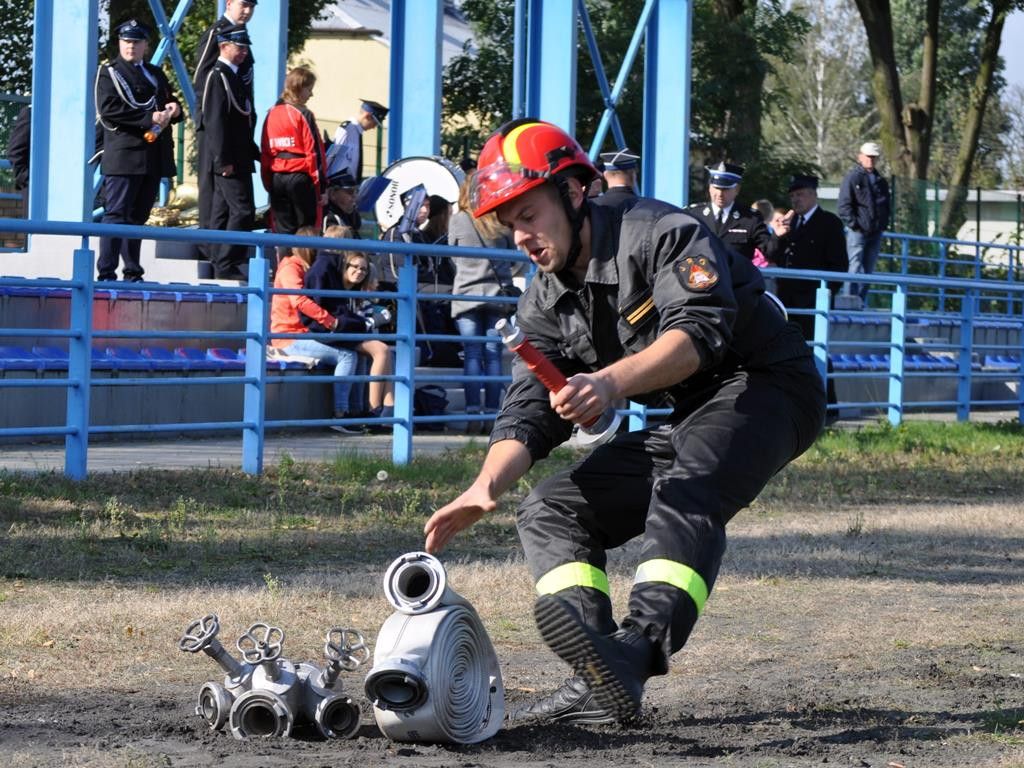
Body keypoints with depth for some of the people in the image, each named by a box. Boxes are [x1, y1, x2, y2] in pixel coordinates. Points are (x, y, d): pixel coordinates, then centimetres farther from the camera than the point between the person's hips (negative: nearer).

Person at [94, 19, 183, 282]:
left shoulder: (156, 74, 22)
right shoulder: (109, 73, 2)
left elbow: (171, 101, 31)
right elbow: (108, 109, -13)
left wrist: (174, 109, 4)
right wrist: (149, 118, -19)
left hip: (154, 158, 6)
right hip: (124, 155, -6)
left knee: (138, 216, 10)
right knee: (116, 214, -10)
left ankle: (133, 273, 15)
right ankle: (106, 273, -12)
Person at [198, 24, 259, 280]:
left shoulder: (232, 76, 18)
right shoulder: (218, 76, -13)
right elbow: (216, 121, -19)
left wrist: (251, 152, 19)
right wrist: (224, 160, -22)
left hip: (237, 158, 10)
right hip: (229, 159, -10)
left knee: (222, 211, 11)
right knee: (243, 210, -12)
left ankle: (220, 264, 14)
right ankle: (227, 263, -10)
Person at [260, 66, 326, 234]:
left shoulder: (271, 114, 8)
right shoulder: (303, 115, -9)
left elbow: (264, 152, 10)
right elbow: (314, 152, -11)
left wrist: (267, 182, 16)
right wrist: (320, 183, -7)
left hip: (276, 178, 5)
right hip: (300, 178, -5)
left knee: (283, 229, 7)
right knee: (306, 230, 2)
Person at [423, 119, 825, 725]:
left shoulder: (659, 232, -16)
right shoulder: (546, 304, 6)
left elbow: (700, 332, -31)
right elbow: (529, 411, -3)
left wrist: (612, 381, -47)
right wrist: (486, 488, -23)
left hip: (767, 386, -9)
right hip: (687, 423, 9)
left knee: (685, 492, -36)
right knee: (551, 511, -1)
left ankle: (638, 648, -56)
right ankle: (600, 682, -21)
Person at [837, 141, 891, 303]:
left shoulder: (881, 181, 16)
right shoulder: (853, 178, -1)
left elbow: (887, 205, 24)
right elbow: (843, 205, -6)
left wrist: (883, 224, 10)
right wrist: (853, 224, -13)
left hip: (875, 233, 6)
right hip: (858, 231, -6)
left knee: (868, 270, 7)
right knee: (855, 267, -11)